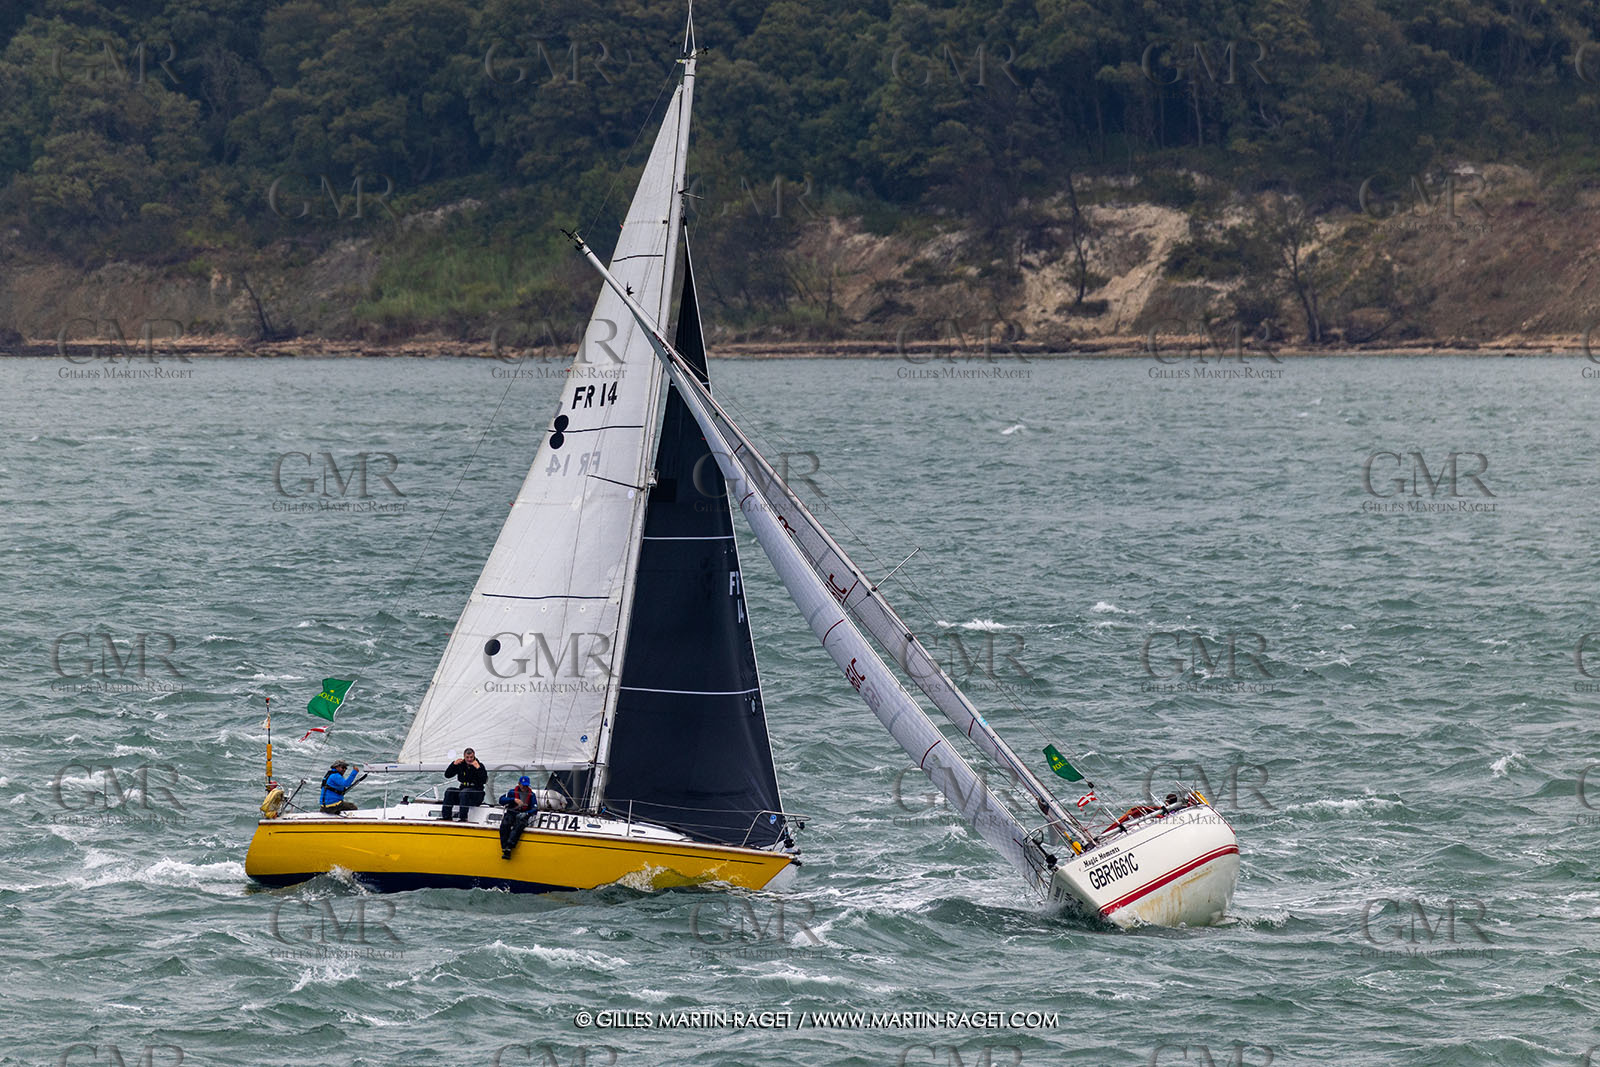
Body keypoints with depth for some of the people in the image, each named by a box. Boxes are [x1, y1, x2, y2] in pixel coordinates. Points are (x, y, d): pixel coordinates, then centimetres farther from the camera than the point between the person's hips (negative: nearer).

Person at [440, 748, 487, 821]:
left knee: (464, 793, -35)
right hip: (463, 788, 5)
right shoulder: (461, 765, 8)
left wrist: (478, 768, -23)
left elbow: (484, 781, -16)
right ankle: (446, 816, -24)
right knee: (449, 791, -21)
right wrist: (454, 764, -5)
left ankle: (463, 818, -39)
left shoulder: (480, 766, -3)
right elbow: (447, 775, 8)